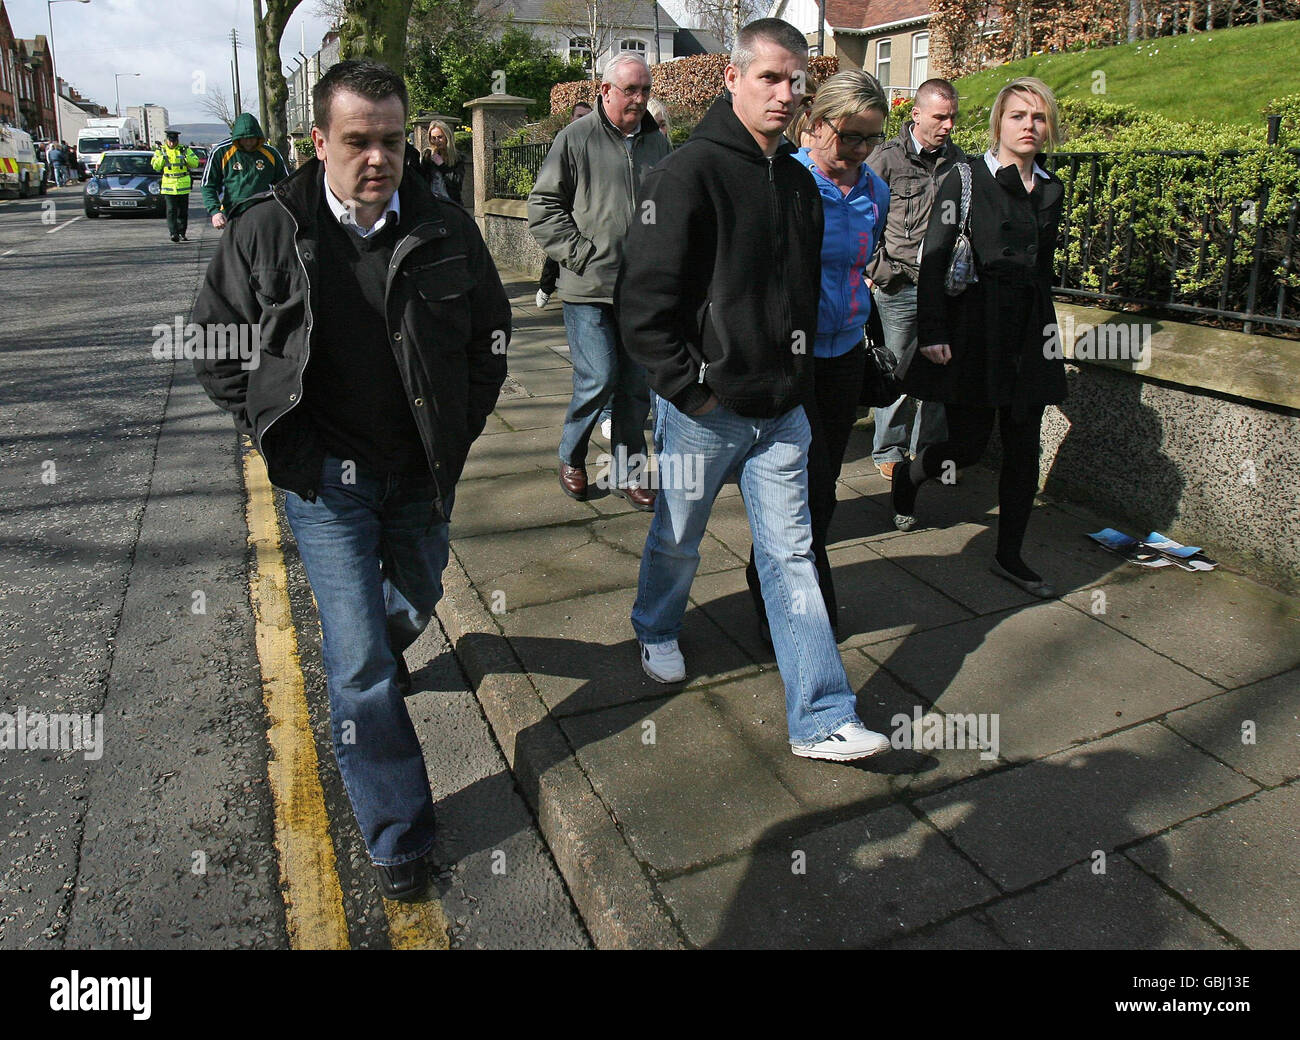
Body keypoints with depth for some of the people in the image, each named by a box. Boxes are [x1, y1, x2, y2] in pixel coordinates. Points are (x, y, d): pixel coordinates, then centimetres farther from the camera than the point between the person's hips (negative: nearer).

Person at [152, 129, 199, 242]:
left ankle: (182, 233, 18)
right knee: (171, 211, -10)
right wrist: (162, 157, -11)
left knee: (183, 211, 8)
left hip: (183, 186, 1)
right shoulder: (161, 151, 6)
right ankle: (173, 233, -16)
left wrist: (186, 156, -15)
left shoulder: (185, 150, 5)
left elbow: (195, 163, 0)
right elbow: (155, 166, 3)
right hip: (168, 186, -1)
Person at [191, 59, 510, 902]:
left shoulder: (446, 230, -3)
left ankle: (383, 650, 63)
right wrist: (280, 440, -4)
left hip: (424, 473, 3)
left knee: (415, 602, 24)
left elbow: (491, 331, 11)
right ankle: (398, 839, 12)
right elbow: (218, 350, 3)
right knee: (360, 666, -3)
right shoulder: (268, 233, -7)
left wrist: (463, 427, 5)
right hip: (327, 480, -3)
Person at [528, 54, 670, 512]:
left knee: (637, 383, 7)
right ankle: (570, 457, 18)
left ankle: (626, 474, 20)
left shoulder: (657, 141, 13)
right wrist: (579, 252, -11)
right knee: (599, 378, -8)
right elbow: (543, 206, -3)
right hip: (588, 288, -5)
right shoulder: (576, 138, -3)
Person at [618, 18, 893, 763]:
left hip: (782, 413, 5)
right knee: (677, 541, 15)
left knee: (792, 555, 5)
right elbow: (646, 302, -16)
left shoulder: (799, 181, 10)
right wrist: (691, 388, -15)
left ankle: (822, 720, 10)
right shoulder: (690, 172, -12)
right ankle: (658, 632, 47)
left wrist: (798, 374, 13)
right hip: (705, 412, -5)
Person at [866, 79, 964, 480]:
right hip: (899, 285, -4)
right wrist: (874, 269, -5)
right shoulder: (887, 158, -4)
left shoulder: (957, 159, 10)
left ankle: (929, 448, 22)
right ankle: (889, 451, 17)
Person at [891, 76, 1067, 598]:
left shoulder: (1050, 189, 13)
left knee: (1024, 449, 4)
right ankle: (907, 477, 33)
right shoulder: (967, 179, -4)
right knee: (969, 442, 0)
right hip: (973, 331, -5)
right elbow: (933, 259, -9)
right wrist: (932, 333, -16)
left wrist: (1045, 327, 18)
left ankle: (1009, 556, 15)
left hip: (1028, 334, 5)